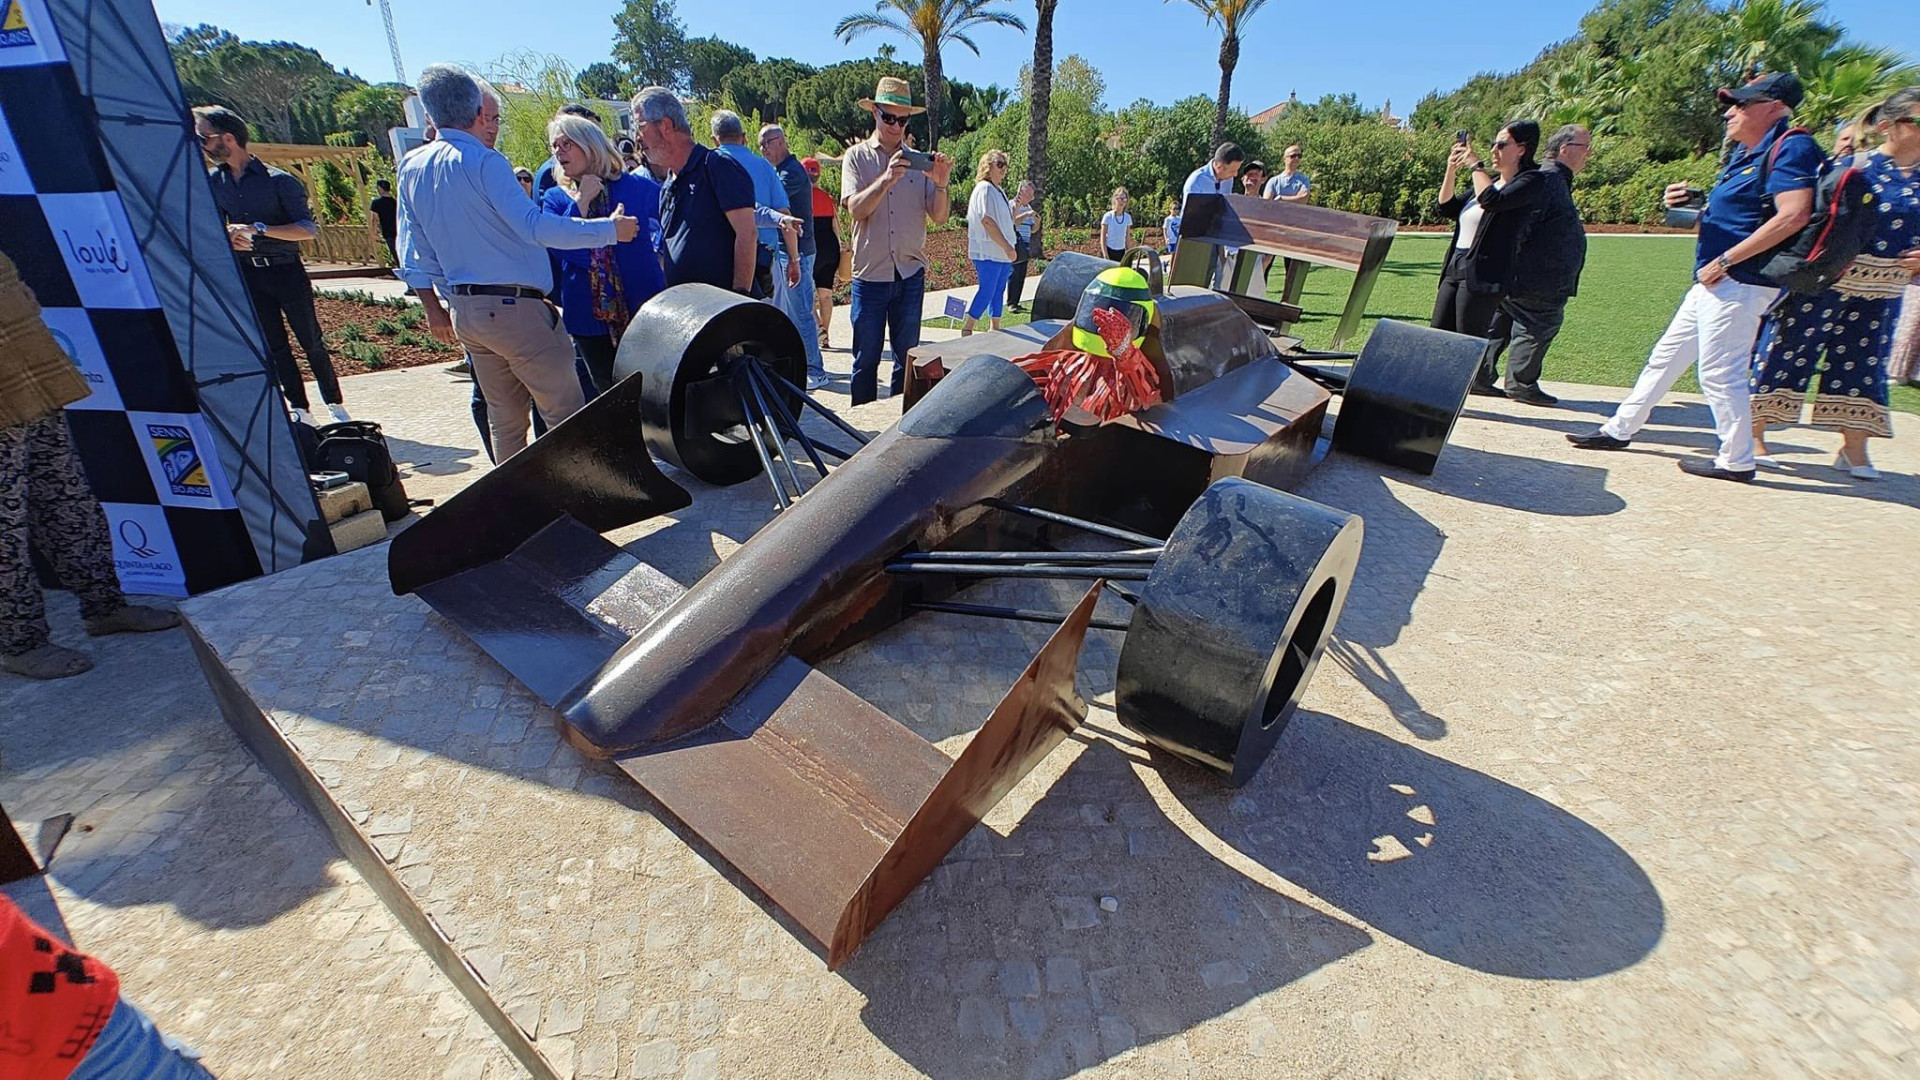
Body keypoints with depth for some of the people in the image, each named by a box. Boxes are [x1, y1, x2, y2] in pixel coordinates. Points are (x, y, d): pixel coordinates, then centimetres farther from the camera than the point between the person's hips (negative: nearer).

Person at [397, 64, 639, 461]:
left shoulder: (411, 167, 12)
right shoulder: (482, 162, -12)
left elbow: (413, 252, 14)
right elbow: (535, 226, -20)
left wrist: (434, 310, 21)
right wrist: (609, 229, -14)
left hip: (463, 310, 9)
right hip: (513, 306, -8)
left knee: (503, 418, 16)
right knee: (566, 414, -3)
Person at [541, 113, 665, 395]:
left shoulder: (634, 186, 4)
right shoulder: (554, 199, 8)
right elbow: (557, 245, -9)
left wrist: (658, 250, 5)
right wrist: (582, 200, -11)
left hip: (642, 310, -2)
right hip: (590, 318, 2)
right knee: (610, 394, 8)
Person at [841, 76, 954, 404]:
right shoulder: (857, 156, 4)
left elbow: (939, 217, 1)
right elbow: (856, 209, -12)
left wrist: (941, 185, -18)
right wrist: (886, 179, -25)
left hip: (911, 272, 2)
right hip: (870, 273, -2)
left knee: (908, 358, 8)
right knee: (866, 359, 3)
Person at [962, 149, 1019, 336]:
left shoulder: (999, 191, 19)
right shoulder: (984, 189, -10)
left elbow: (1008, 221, 22)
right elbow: (987, 221, -18)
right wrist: (1007, 246, -19)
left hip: (1002, 252, 9)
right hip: (988, 252, -9)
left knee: (998, 290, 10)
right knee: (986, 290, -9)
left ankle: (994, 328, 17)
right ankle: (967, 329, -2)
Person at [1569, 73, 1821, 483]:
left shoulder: (1790, 147, -12)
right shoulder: (1745, 154, 17)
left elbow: (1793, 215, -23)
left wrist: (1724, 261, -21)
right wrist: (1687, 204, 7)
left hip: (1738, 283, -10)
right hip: (1715, 282, 10)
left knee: (1720, 372, -7)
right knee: (1665, 356, 14)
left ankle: (1736, 461, 2)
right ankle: (1619, 429, 23)